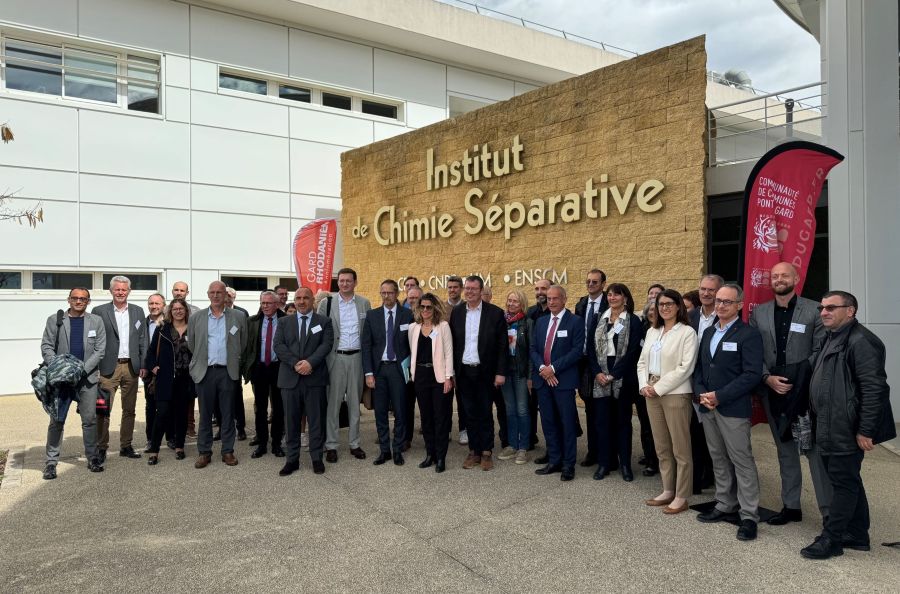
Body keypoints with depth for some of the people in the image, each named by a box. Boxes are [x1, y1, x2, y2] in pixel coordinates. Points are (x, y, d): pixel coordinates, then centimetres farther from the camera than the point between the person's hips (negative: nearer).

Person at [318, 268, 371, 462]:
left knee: (355, 402, 10)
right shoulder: (326, 303, 0)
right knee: (333, 402, 2)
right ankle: (331, 445, 11)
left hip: (357, 357, 2)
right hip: (335, 357, -2)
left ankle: (354, 443, 19)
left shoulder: (364, 303, 5)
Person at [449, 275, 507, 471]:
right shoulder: (456, 312, 4)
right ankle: (474, 451, 21)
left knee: (485, 414, 6)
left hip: (485, 372, -3)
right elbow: (452, 343, 5)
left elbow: (502, 346, -4)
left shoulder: (495, 313, -5)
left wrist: (500, 372, -8)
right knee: (470, 413, 10)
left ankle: (487, 452, 18)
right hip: (463, 372, 3)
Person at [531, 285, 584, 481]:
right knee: (548, 422, 11)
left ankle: (568, 465, 12)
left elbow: (577, 350, -12)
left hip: (564, 380, -5)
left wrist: (553, 368, -15)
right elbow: (533, 349, 10)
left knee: (567, 423, 2)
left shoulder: (575, 321, -4)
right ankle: (554, 461, 22)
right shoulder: (541, 322, 13)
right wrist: (542, 368, -8)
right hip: (542, 379, 5)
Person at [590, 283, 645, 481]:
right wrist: (597, 372, -7)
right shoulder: (600, 320, 10)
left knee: (623, 419, 6)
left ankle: (625, 463, 16)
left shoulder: (633, 321, -4)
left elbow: (633, 352, -10)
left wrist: (613, 375, -14)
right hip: (601, 377, 3)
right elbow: (593, 349, 8)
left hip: (623, 377, -3)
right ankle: (605, 462, 14)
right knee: (603, 419, 5)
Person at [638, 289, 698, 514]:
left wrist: (658, 387, -14)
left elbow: (685, 368, -14)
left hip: (675, 394, -6)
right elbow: (642, 362, 14)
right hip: (652, 394, 7)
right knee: (662, 447, 14)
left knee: (680, 449, 1)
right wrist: (644, 386, -3)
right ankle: (668, 491, 25)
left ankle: (681, 497, 11)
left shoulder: (687, 332, -7)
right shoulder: (652, 331, 13)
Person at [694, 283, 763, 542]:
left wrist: (719, 396, -17)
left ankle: (749, 516, 7)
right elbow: (699, 367, 16)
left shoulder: (748, 334, -8)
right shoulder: (708, 332, 15)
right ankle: (724, 506, 26)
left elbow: (752, 375, -15)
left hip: (733, 408, -7)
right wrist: (700, 393, -2)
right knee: (719, 459, 15)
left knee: (742, 461, -2)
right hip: (708, 407, 7)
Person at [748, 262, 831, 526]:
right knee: (785, 450, 13)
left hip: (805, 392, -4)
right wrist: (767, 378, -7)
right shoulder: (758, 312, 8)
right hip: (773, 392, 4)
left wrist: (798, 381, -12)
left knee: (815, 449, -5)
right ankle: (791, 506, 24)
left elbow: (820, 351, -4)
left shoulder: (814, 310, -2)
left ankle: (829, 511, 5)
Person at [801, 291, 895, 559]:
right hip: (830, 429, 10)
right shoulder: (831, 338, 14)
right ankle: (857, 536, 30)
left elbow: (875, 389, -21)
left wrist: (865, 431, -20)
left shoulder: (861, 341, -17)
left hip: (847, 431, -10)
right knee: (848, 481, 18)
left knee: (843, 482, 1)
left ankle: (830, 540, 11)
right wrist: (817, 422, 17)